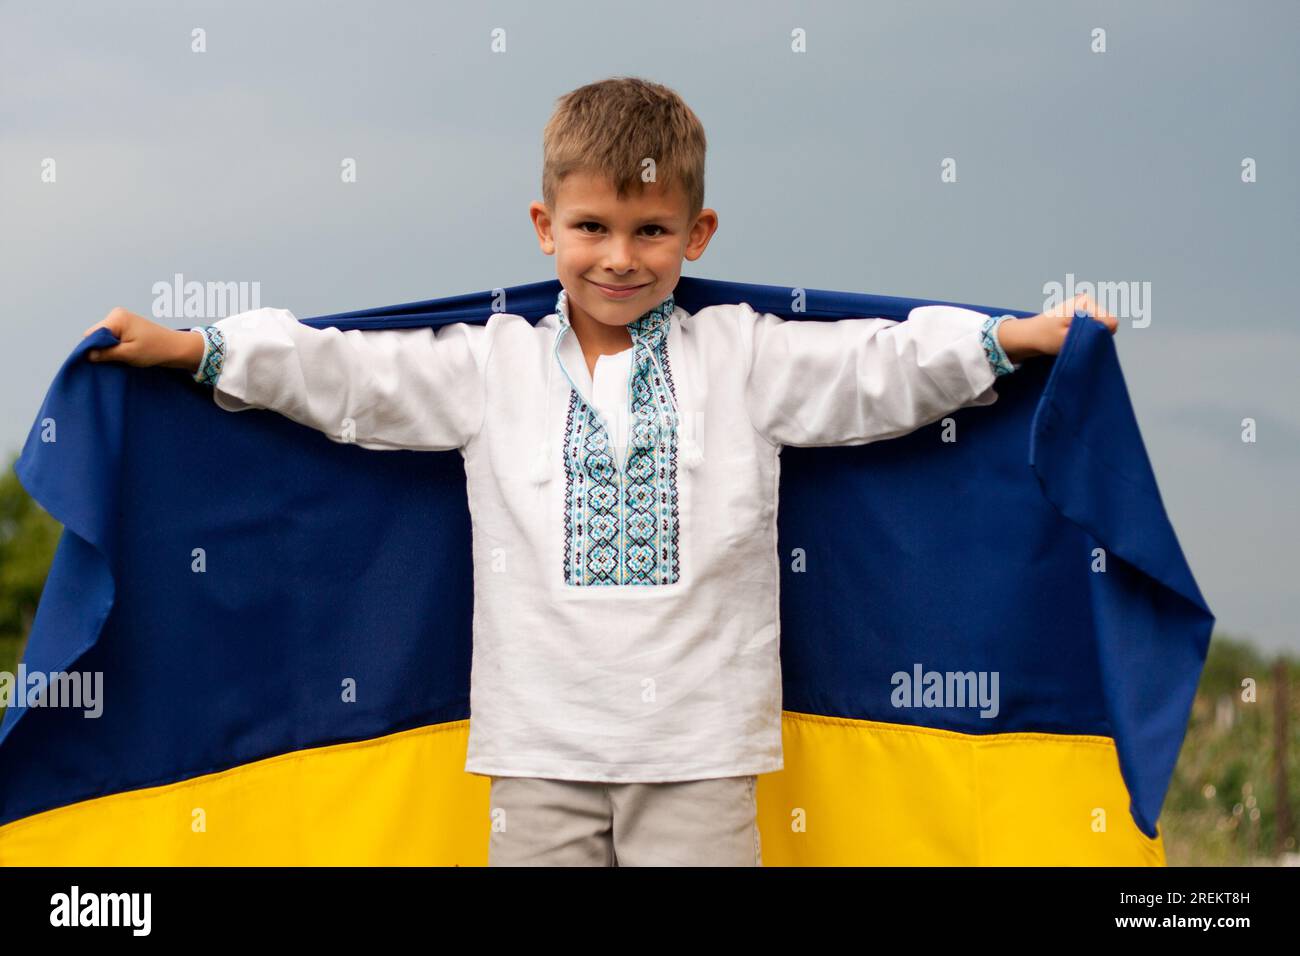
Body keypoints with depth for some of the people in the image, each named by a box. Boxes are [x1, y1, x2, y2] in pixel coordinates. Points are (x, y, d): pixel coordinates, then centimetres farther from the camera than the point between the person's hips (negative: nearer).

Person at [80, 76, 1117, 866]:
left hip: (700, 747, -1)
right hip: (541, 746, 1)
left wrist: (1024, 334, -5)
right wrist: (186, 348, 1)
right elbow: (348, 372, 6)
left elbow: (883, 365, 4)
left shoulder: (746, 358, 6)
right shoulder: (495, 366, 7)